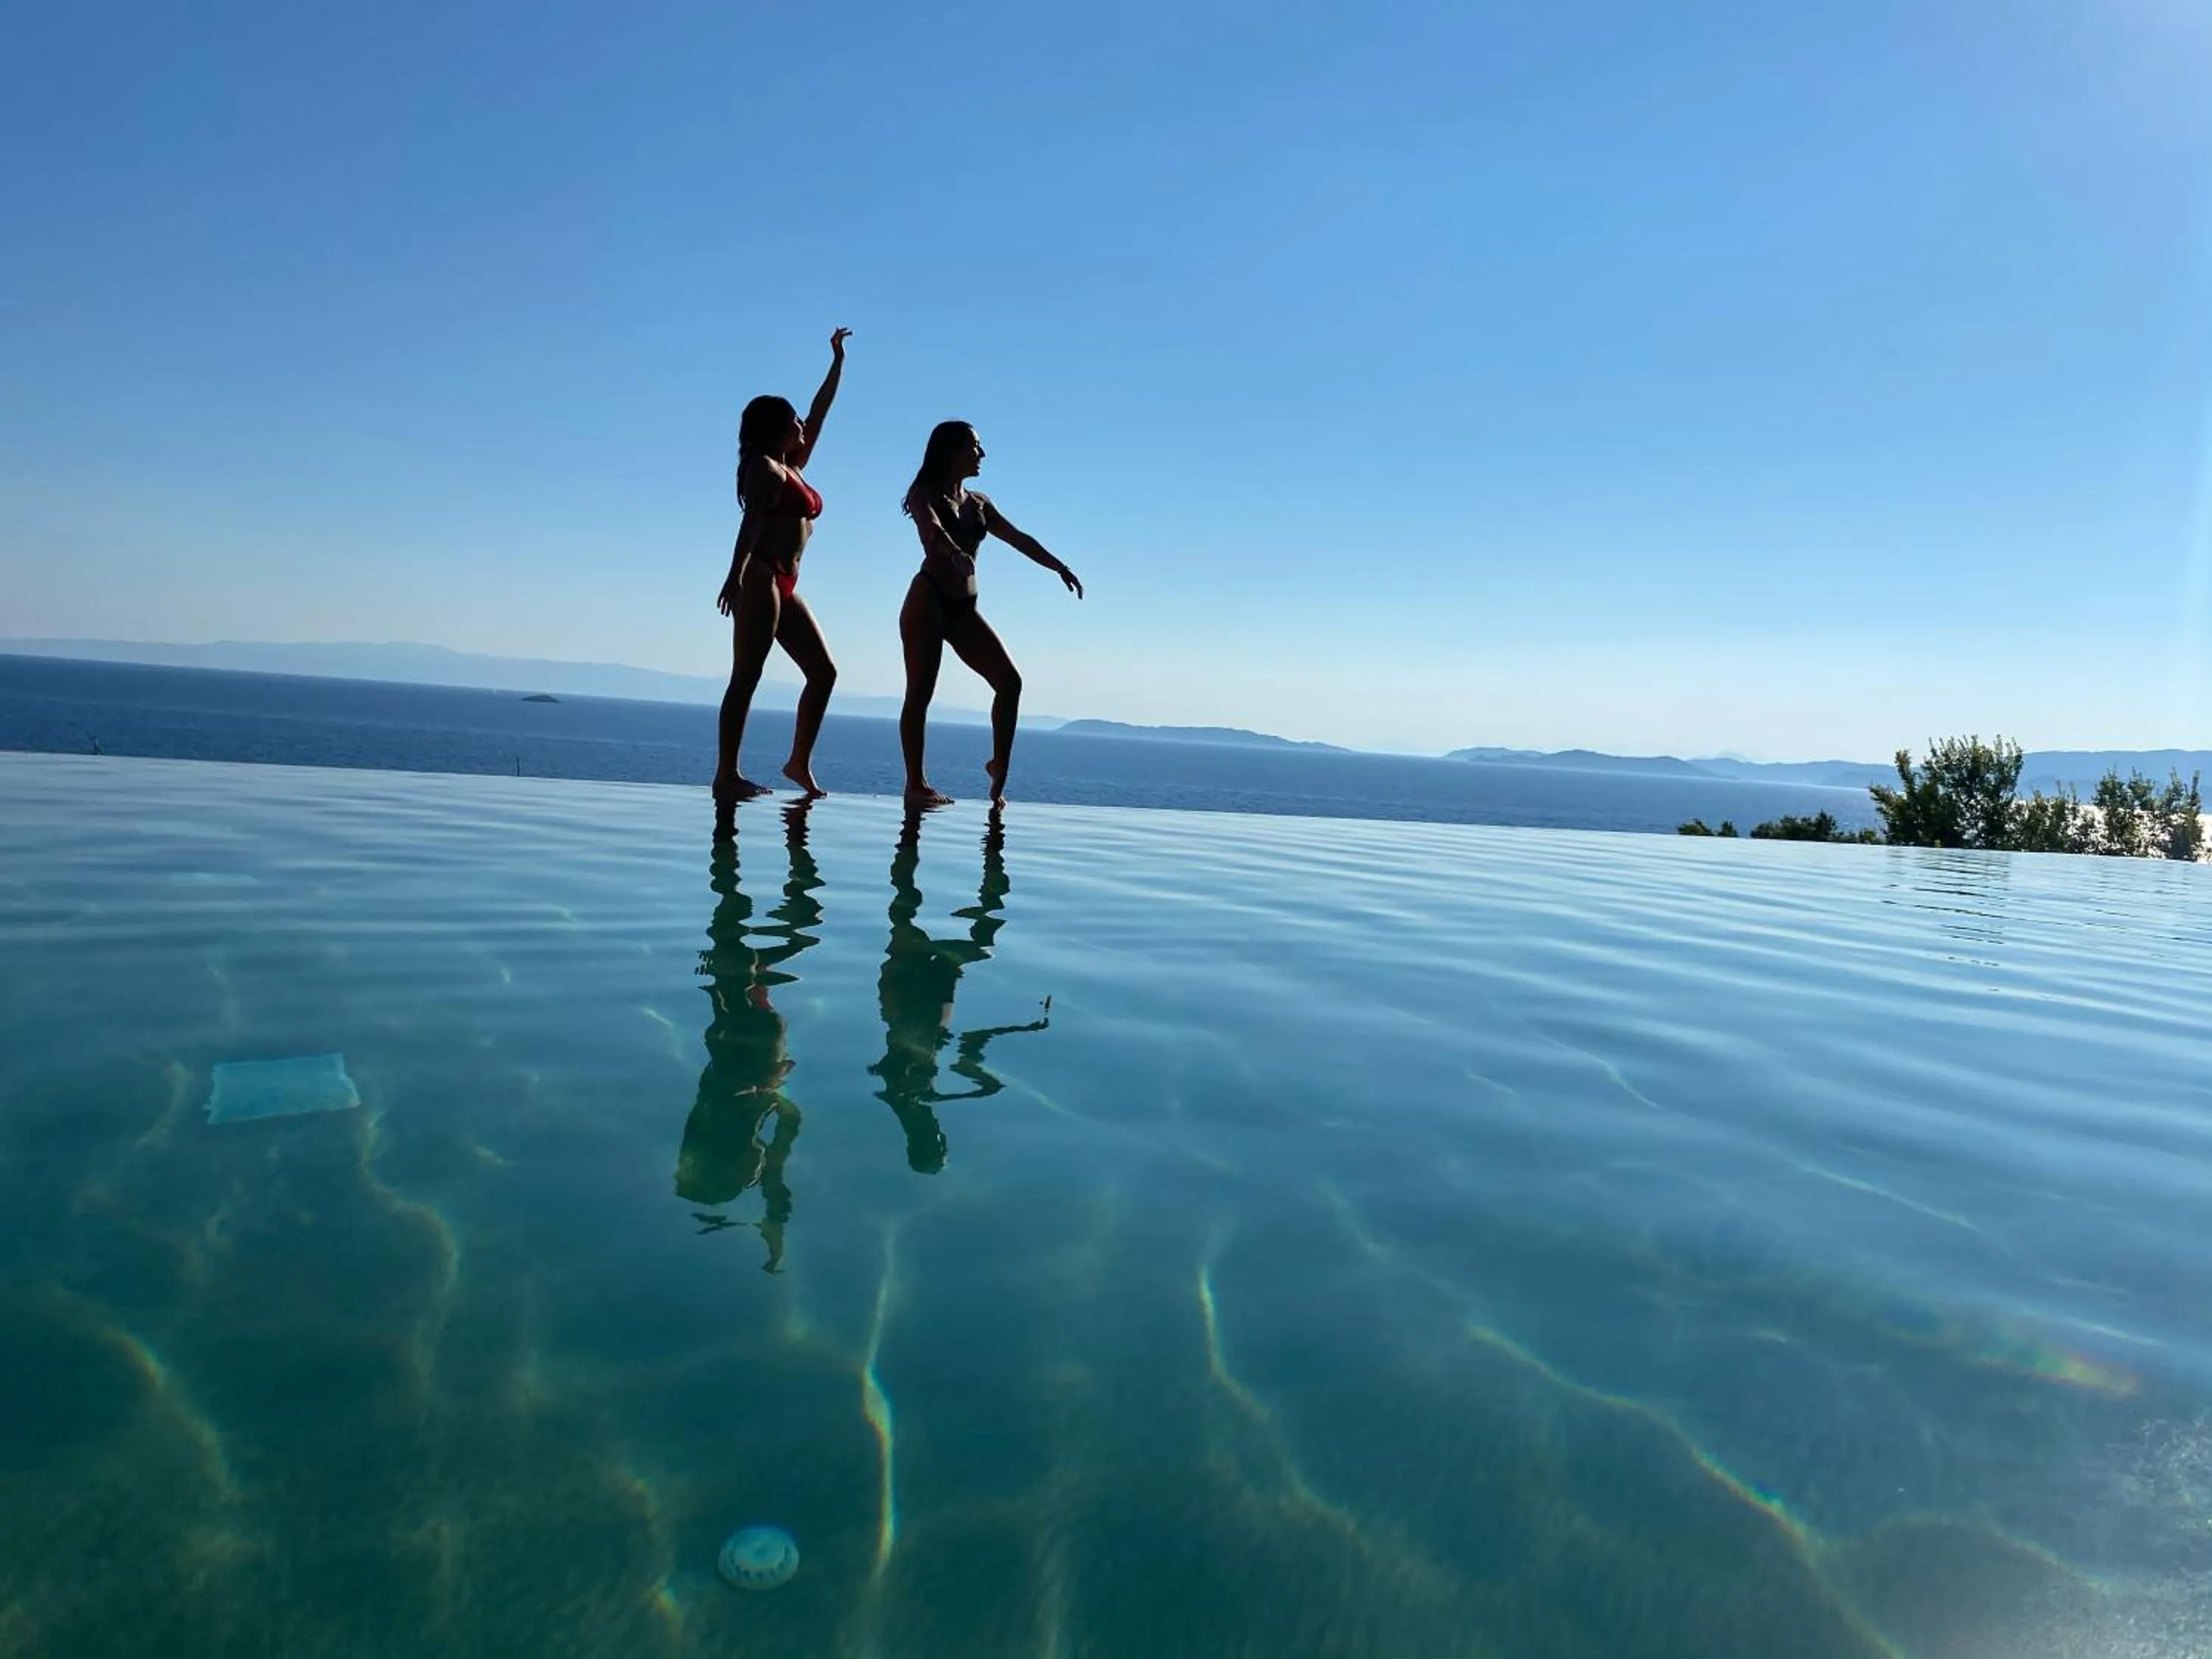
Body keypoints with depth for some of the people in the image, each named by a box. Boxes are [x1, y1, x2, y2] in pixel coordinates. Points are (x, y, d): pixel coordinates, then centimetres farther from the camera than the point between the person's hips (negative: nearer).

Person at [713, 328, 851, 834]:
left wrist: (838, 362, 36)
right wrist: (736, 574, -28)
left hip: (784, 587, 9)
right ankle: (727, 775, -14)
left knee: (823, 672, 4)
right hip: (759, 579, -9)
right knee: (746, 677, -12)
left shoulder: (793, 467, 23)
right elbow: (751, 521, -16)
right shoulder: (765, 468, -2)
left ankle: (800, 762, 6)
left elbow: (820, 414, 31)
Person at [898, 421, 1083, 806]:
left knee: (1010, 681, -4)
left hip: (963, 608, 7)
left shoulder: (977, 502, 17)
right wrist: (955, 552, -45)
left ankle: (999, 766, 6)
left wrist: (1059, 567, 15)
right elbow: (933, 528, -25)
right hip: (928, 600, -7)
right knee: (920, 692, -7)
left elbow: (1019, 539, 22)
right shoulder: (924, 495, -2)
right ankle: (915, 783, -5)